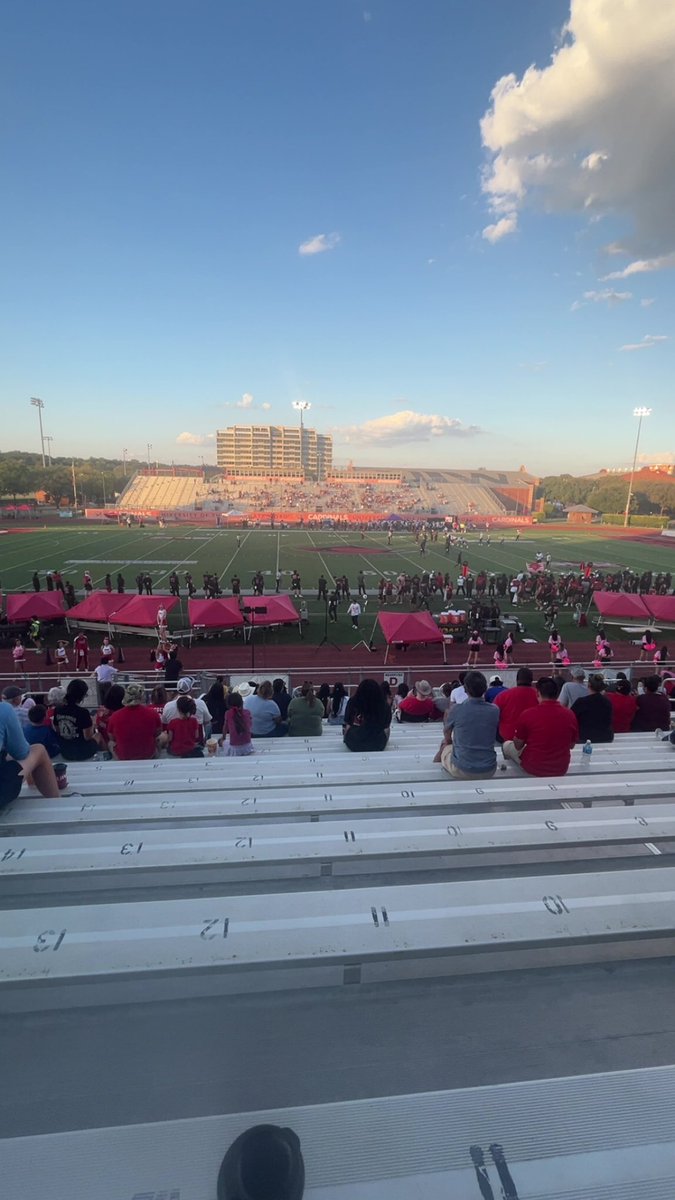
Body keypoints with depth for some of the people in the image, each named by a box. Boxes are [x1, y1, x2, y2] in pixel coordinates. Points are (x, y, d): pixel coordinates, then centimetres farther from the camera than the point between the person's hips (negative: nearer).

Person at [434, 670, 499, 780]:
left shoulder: (456, 709, -14)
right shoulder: (495, 710, -7)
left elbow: (446, 733, 7)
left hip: (461, 771, -2)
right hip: (489, 771, 2)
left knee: (444, 746, 28)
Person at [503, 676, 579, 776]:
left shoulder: (527, 714, -19)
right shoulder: (570, 715, -10)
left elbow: (518, 746, -7)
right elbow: (572, 745, 5)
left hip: (533, 769, -3)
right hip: (562, 770, 3)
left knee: (507, 745, 22)